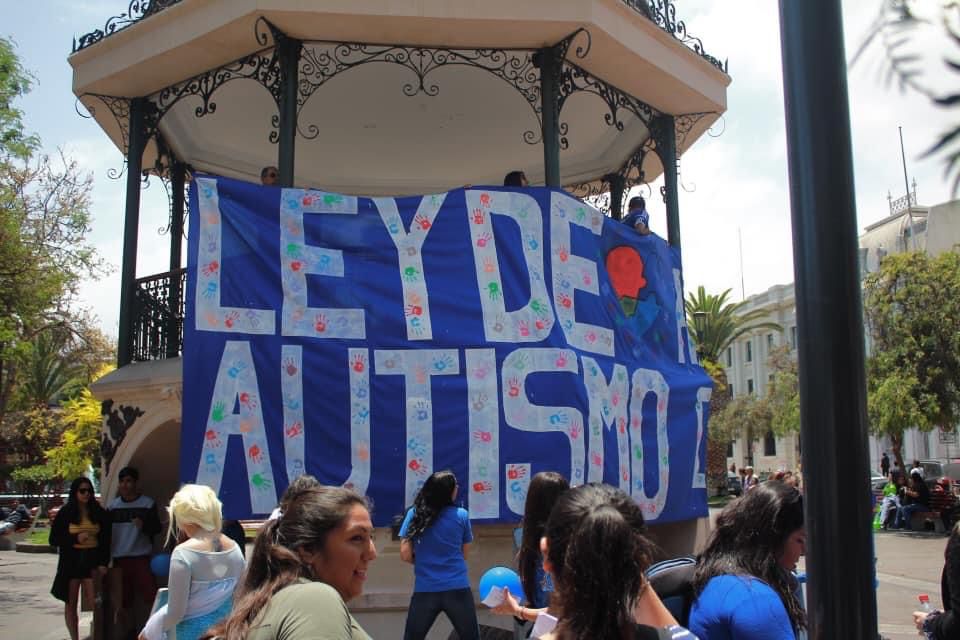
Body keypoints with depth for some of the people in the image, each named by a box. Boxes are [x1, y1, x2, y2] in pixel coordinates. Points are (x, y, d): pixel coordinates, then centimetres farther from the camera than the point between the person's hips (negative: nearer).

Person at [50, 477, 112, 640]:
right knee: (71, 603, 6)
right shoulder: (65, 514, 2)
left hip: (92, 561, 0)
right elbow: (54, 540, 2)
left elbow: (106, 540, 7)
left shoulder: (100, 513, 5)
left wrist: (103, 563, -3)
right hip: (71, 561, 0)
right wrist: (75, 539, -12)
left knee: (94, 602, -8)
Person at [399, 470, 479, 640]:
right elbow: (464, 555, 8)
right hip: (457, 589, 0)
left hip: (425, 590, 1)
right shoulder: (461, 515, -2)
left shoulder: (414, 514, -1)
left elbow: (405, 555, -1)